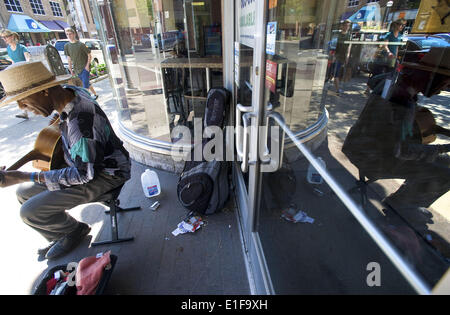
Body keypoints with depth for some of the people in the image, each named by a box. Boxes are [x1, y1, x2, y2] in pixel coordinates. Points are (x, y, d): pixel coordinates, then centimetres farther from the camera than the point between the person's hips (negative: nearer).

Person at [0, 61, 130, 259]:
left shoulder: (80, 123, -35)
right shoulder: (69, 91, -6)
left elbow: (85, 174, -26)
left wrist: (23, 176, -23)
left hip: (105, 175, -9)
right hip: (84, 161, 10)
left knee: (31, 212, -11)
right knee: (24, 192, 12)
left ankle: (74, 231, 19)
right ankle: (61, 234, 27)